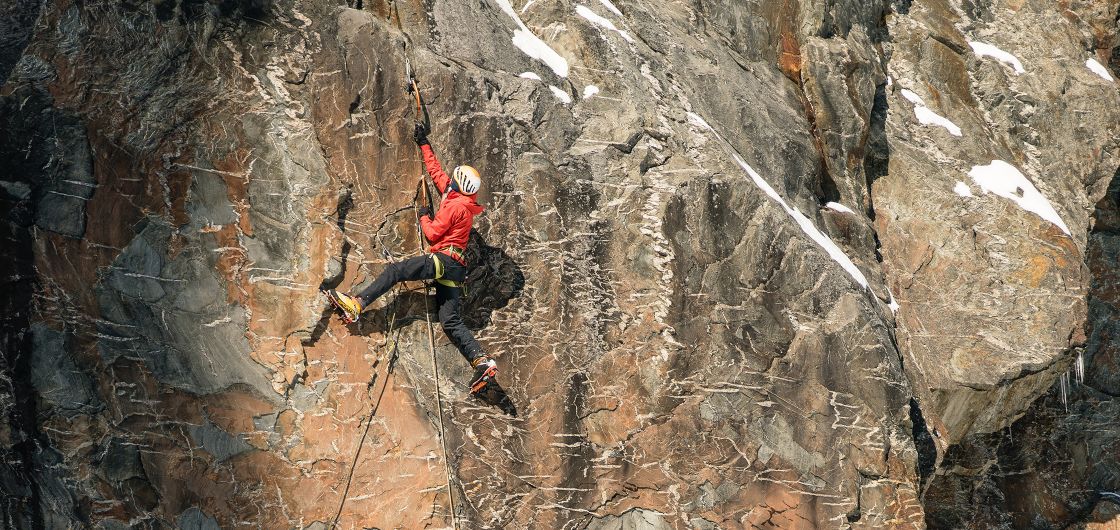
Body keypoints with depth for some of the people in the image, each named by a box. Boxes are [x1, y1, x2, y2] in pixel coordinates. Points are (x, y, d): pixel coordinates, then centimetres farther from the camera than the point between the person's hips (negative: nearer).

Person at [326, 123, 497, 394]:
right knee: (450, 320, 1)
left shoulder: (454, 204, -8)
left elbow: (432, 233, -10)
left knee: (394, 271, -14)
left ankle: (356, 305, -26)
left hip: (444, 260, -9)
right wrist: (424, 144, 34)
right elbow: (436, 172, 29)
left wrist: (424, 216, 9)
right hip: (456, 269, 9)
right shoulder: (463, 200, 19)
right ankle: (482, 362, -11)